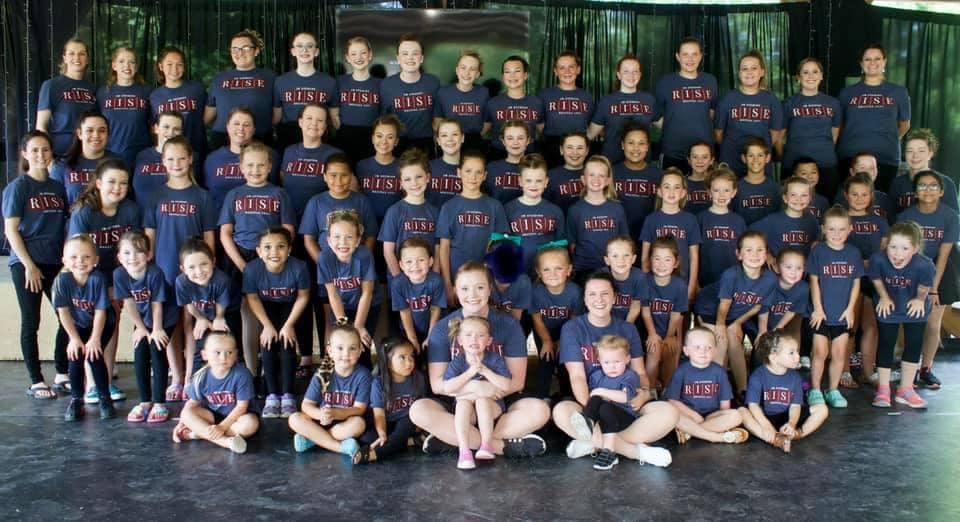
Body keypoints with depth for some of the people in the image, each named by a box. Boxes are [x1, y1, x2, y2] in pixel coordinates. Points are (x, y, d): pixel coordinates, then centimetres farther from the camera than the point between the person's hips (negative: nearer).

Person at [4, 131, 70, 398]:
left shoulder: (58, 187, 9)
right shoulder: (18, 187, -4)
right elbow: (11, 230, -7)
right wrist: (29, 266, -12)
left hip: (56, 263, 5)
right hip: (26, 265, -5)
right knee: (31, 323, 3)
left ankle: (62, 374, 19)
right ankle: (36, 382, 12)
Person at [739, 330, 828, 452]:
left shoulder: (795, 377, 1)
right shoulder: (758, 375, -12)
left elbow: (795, 405, -7)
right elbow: (753, 404, -20)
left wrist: (792, 423, -28)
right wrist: (766, 425, -35)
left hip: (786, 419, 4)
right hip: (764, 418, -4)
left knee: (822, 409, -9)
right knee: (742, 411, -34)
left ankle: (798, 434, -29)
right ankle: (776, 439, -44)